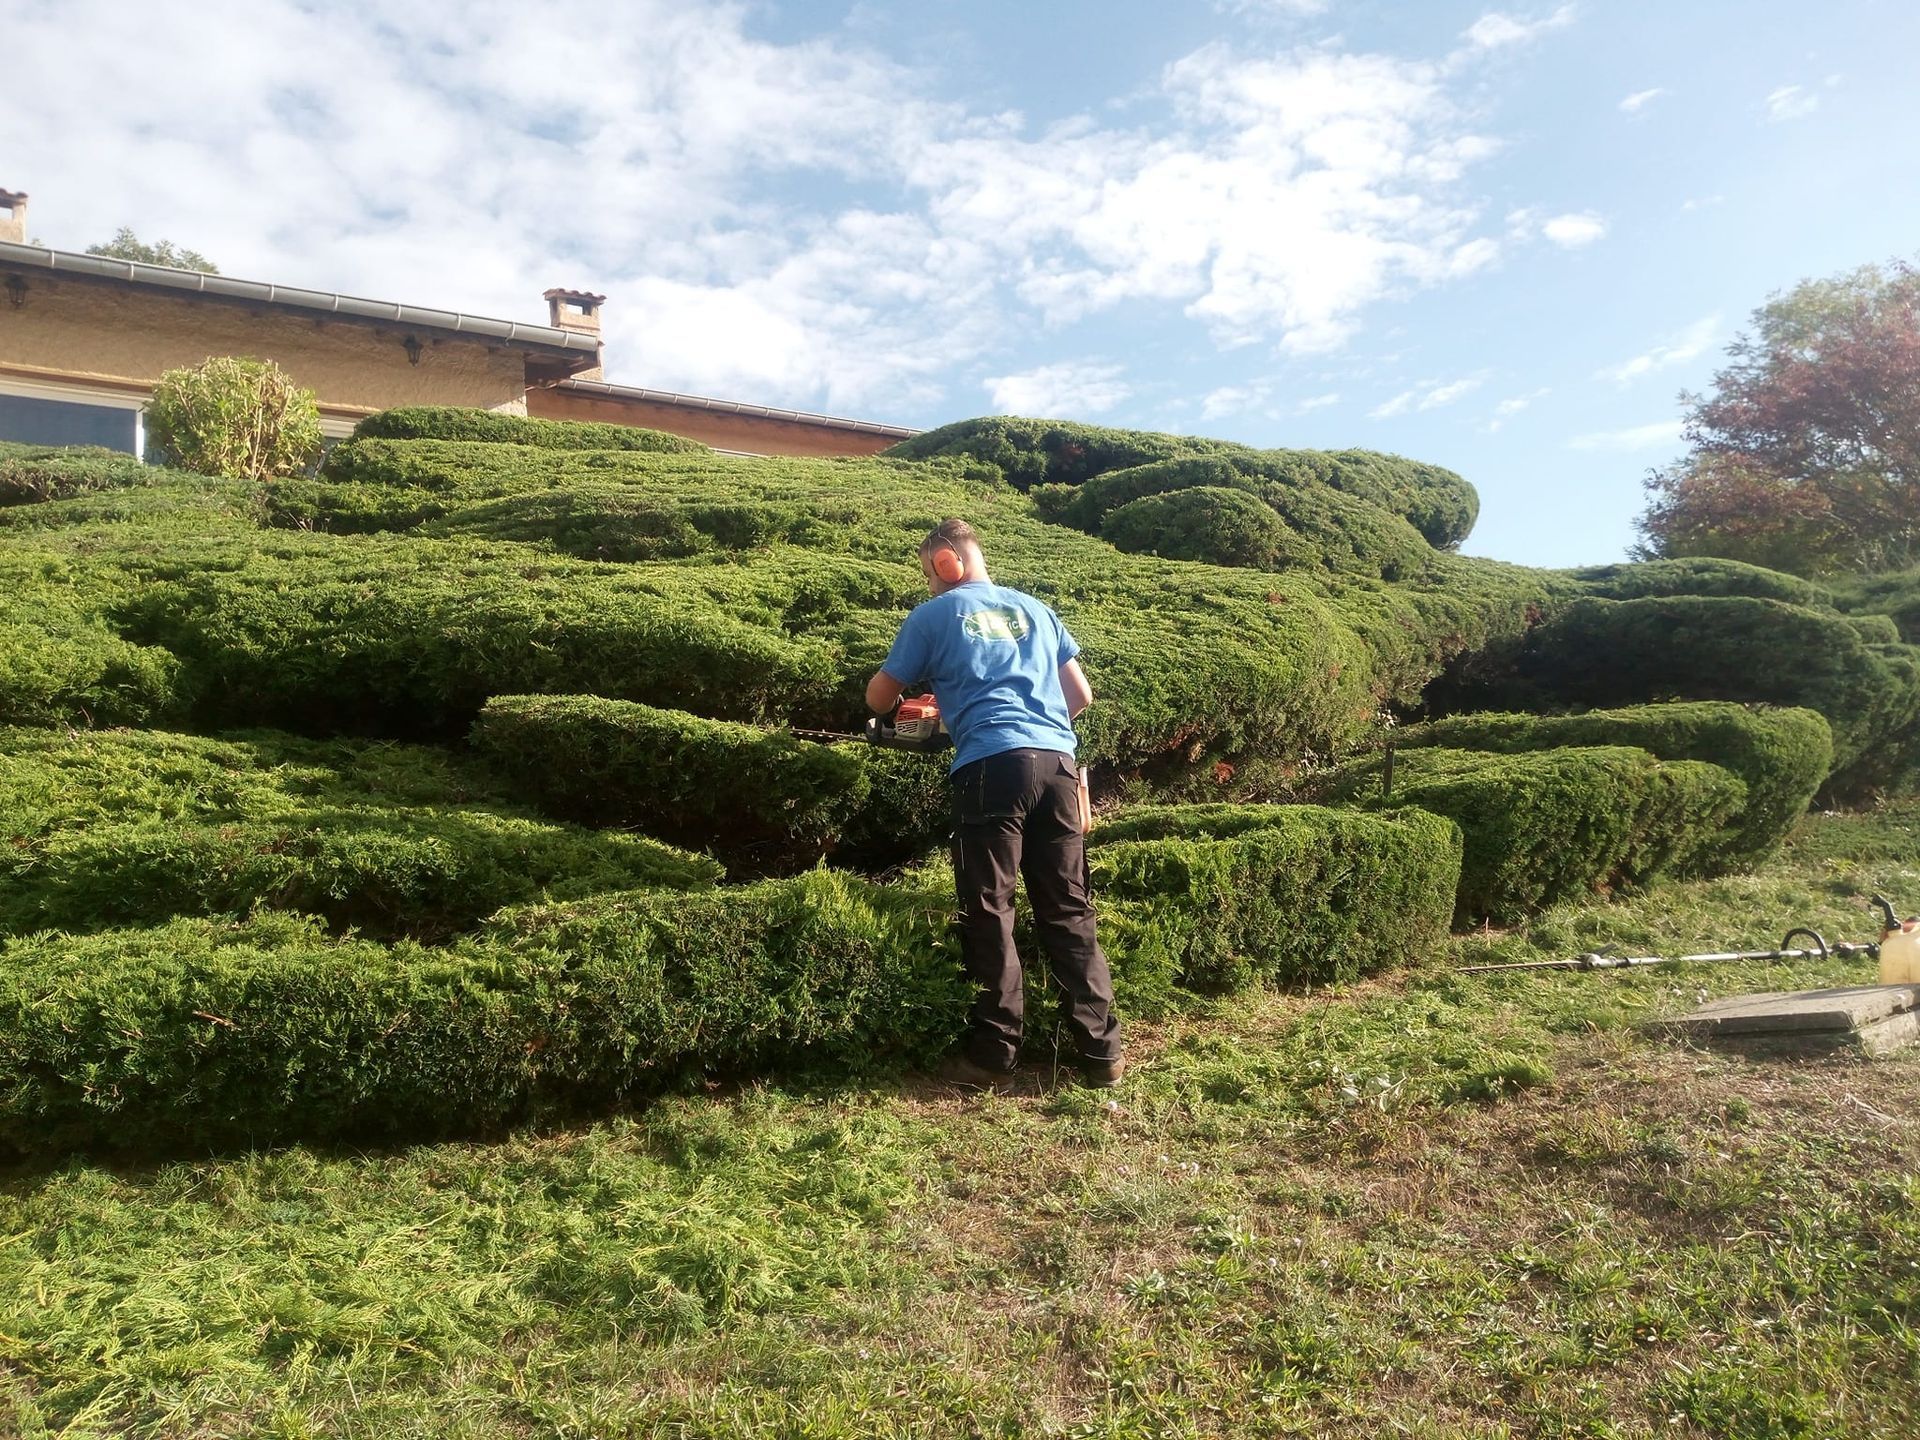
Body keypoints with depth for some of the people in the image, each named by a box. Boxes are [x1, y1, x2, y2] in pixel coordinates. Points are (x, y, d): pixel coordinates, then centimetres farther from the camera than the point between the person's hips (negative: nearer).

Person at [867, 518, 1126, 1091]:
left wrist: (903, 700, 41)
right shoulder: (1034, 609, 22)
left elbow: (879, 699, 18)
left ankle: (994, 1057, 6)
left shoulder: (933, 616, 10)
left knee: (989, 916, 3)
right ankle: (1102, 1051, 9)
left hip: (993, 765, -4)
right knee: (1070, 913, 8)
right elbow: (1081, 695, 23)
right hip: (1057, 761, 4)